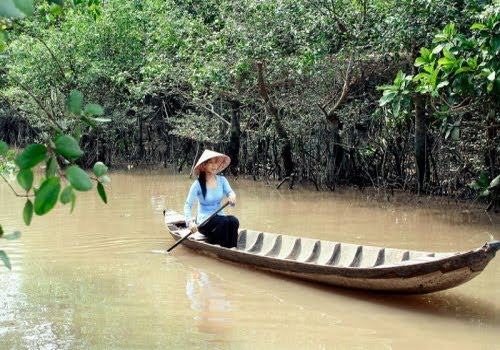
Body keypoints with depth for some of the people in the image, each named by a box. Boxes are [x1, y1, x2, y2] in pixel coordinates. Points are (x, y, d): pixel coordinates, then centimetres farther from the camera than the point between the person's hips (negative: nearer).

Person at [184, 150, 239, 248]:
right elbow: (188, 205, -13)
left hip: (220, 217, 4)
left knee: (234, 221, -28)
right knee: (224, 221, -32)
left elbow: (229, 191, -11)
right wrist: (190, 222, -31)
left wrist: (232, 196, -37)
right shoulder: (198, 184, -10)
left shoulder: (222, 180, 4)